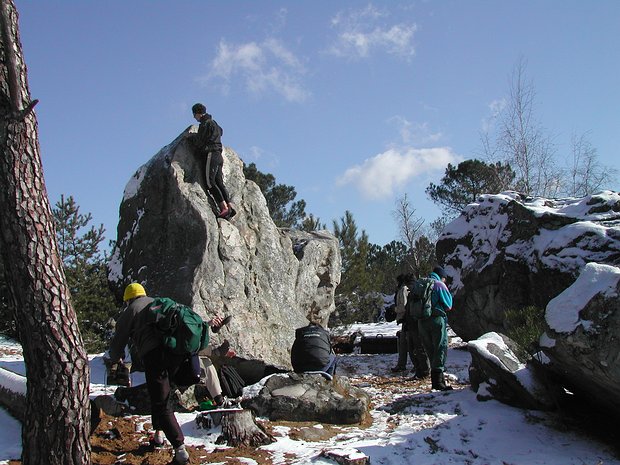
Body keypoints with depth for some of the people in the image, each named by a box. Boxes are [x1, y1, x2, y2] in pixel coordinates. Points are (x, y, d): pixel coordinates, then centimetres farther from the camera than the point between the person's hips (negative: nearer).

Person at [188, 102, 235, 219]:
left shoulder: (206, 123, -7)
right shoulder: (214, 123, 23)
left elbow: (199, 142, -10)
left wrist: (191, 137, 11)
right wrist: (194, 136, 26)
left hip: (211, 155, -9)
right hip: (218, 156, 9)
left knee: (210, 183, -13)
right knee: (219, 182, 4)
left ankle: (224, 208, -22)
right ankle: (229, 206, -5)